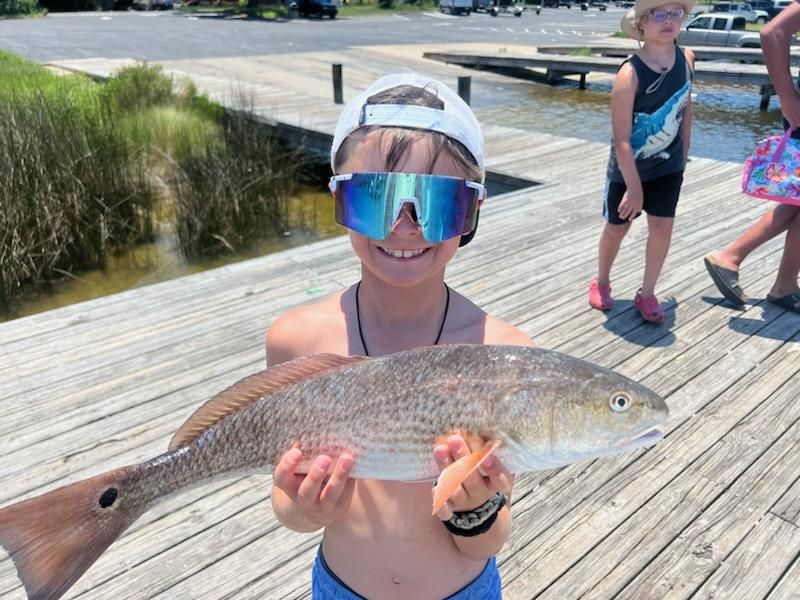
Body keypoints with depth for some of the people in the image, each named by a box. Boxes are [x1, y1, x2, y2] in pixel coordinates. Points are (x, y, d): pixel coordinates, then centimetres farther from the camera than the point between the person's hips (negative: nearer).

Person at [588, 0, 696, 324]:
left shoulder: (686, 58, -7)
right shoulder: (630, 73, -24)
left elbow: (686, 106, 10)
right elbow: (621, 140, -24)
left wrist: (683, 153, 13)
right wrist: (634, 187, -23)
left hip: (668, 166, 4)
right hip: (628, 167, -4)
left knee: (662, 227, 0)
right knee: (617, 227, 11)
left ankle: (647, 294, 16)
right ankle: (601, 282, 35)